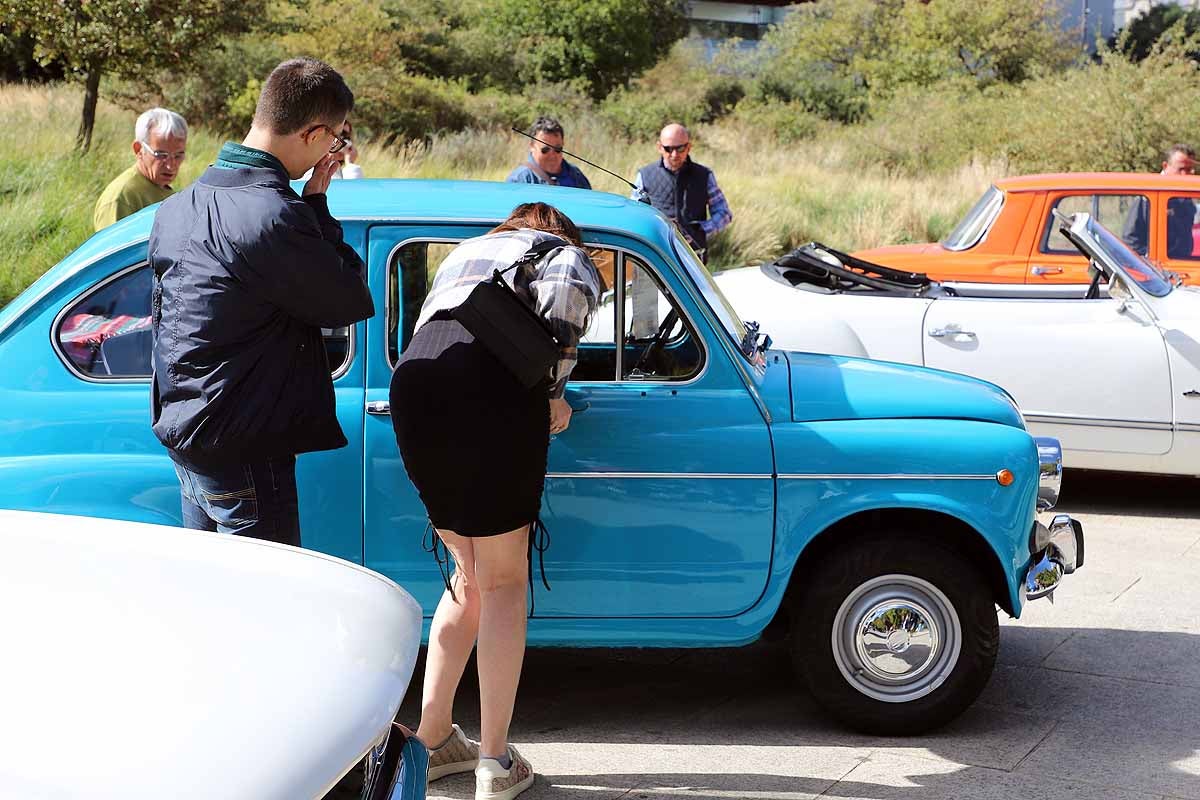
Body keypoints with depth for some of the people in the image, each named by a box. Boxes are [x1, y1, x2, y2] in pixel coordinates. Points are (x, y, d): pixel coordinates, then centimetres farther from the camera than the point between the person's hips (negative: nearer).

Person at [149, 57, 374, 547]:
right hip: (241, 451, -9)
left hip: (181, 431, 9)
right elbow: (351, 303, -12)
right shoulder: (273, 216, -22)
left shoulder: (178, 206, 7)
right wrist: (317, 204, -6)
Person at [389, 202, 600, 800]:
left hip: (412, 385, 6)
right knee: (504, 582, 5)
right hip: (491, 385, -6)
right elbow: (560, 315, -3)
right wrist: (553, 395, 10)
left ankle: (431, 739, 24)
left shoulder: (463, 254, 37)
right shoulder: (568, 256, 20)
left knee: (470, 578, 20)